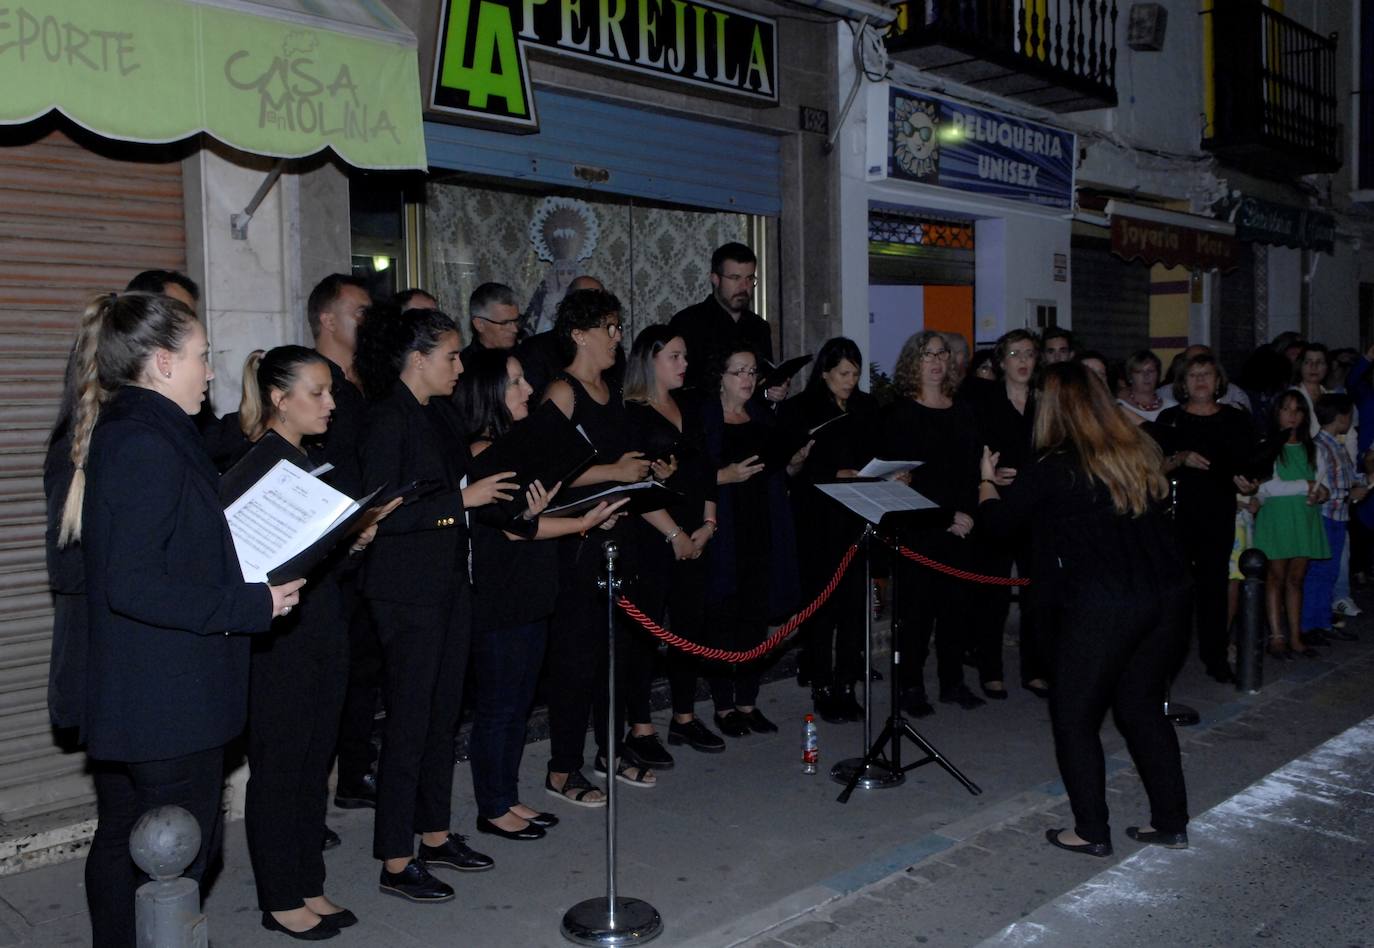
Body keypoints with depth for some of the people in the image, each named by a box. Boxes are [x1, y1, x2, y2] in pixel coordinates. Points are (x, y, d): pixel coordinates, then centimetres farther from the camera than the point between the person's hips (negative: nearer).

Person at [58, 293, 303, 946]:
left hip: (124, 694, 10)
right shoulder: (147, 443, -21)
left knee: (121, 840, 21)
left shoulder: (118, 431, 10)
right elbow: (134, 585, -27)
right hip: (170, 702, -10)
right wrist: (254, 605, -22)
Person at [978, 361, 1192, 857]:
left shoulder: (1053, 469, -10)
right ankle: (1170, 822, 27)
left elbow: (997, 519, 0)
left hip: (1101, 606, -6)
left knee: (1075, 715, 9)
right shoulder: (1139, 452, 7)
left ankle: (1092, 832, 15)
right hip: (1167, 597, 7)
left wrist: (987, 481, 22)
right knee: (1142, 705, 21)